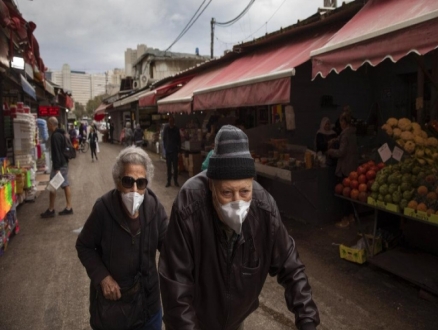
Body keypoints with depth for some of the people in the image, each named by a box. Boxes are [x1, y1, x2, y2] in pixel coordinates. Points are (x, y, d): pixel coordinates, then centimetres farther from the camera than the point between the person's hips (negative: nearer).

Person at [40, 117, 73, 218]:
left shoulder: (55, 136, -18)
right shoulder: (61, 134, 13)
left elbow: (56, 153, -22)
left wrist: (56, 168, -23)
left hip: (59, 165, -10)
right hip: (64, 163, 10)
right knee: (66, 185, 9)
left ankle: (51, 210, 7)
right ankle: (68, 207, 12)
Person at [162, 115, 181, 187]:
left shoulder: (176, 129, -1)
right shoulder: (166, 128, -3)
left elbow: (179, 139, 5)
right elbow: (164, 139, 3)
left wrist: (178, 148, 0)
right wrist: (165, 148, -2)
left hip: (175, 150, 0)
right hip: (168, 151, 0)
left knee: (175, 167, 2)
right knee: (169, 167, 5)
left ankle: (175, 181, 12)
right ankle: (168, 181, 12)